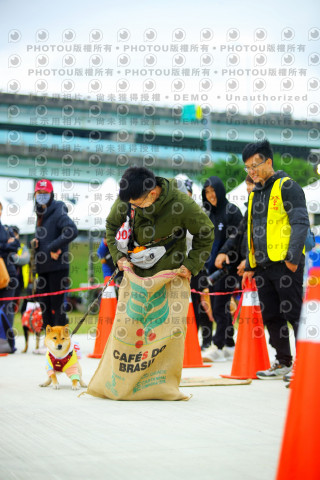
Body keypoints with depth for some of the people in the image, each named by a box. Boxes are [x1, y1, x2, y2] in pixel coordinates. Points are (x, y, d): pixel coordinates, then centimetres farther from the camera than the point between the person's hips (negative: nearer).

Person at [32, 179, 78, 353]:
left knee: (57, 304, -5)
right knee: (44, 305, 10)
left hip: (57, 267, -9)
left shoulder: (58, 213, -10)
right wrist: (36, 242, 5)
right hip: (42, 267, 9)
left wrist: (54, 247, -23)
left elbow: (72, 231, -26)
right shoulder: (41, 215, 17)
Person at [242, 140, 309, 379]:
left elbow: (301, 223, -11)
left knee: (294, 314, -7)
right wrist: (250, 266, 21)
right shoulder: (256, 194, 20)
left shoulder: (287, 186, -4)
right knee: (271, 316, 10)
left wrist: (293, 257, -19)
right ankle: (283, 363, 20)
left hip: (285, 263, -8)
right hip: (263, 266, 8)